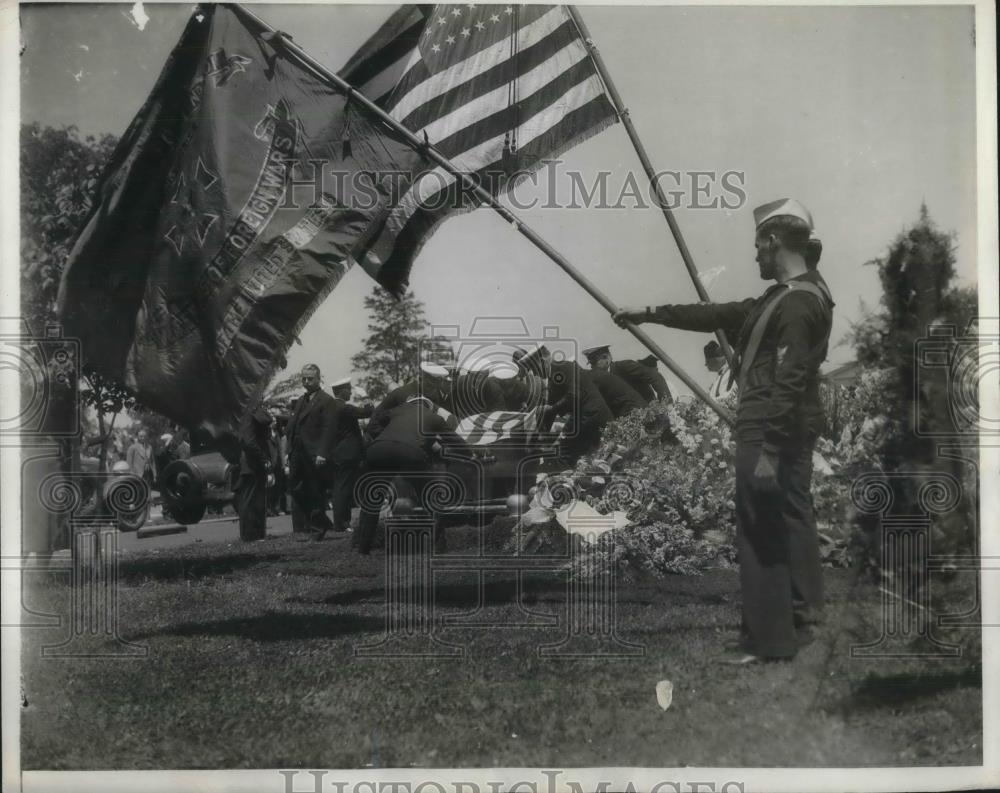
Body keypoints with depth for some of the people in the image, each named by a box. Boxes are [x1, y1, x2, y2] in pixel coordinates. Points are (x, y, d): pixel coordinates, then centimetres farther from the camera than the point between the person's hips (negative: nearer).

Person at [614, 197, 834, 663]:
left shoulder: (797, 304, -19)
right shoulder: (786, 297, 13)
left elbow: (789, 384, -25)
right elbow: (719, 315, 17)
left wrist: (769, 452, -27)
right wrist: (651, 314, 18)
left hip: (769, 433, -11)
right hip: (792, 431, 11)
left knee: (761, 533, -5)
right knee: (792, 515, 23)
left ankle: (769, 640, 1)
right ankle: (804, 602, 40)